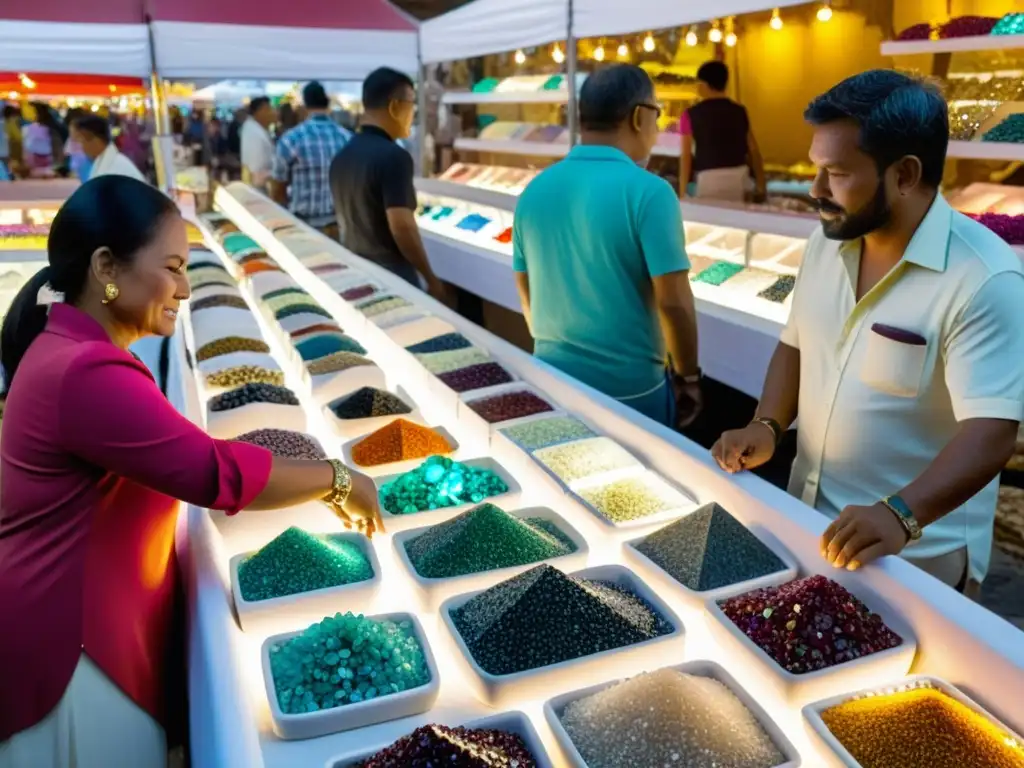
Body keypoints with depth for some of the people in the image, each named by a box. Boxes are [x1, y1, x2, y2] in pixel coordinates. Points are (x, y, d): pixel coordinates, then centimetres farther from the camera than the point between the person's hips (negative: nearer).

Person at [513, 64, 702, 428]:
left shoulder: (534, 191, 1)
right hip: (631, 389, -5)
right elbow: (673, 302, -17)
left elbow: (527, 297, 9)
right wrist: (687, 376, -2)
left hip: (553, 380, 5)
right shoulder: (647, 192, -17)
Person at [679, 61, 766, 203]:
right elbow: (753, 149, 12)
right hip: (739, 175, 4)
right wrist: (761, 183, 18)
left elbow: (686, 156, -4)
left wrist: (683, 192, -2)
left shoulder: (691, 115, -1)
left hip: (709, 178, -4)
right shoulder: (740, 111, 10)